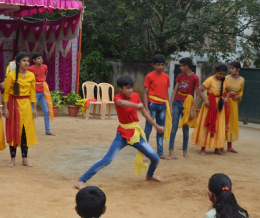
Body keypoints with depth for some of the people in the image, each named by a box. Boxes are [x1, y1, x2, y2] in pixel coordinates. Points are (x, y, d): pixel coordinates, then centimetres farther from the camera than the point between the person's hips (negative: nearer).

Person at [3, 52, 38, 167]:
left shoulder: (31, 75, 3)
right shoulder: (11, 75, -8)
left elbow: (32, 92, 8)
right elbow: (6, 93, -6)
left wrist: (34, 108, 6)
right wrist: (5, 108, -10)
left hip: (26, 105, 3)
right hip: (14, 105, -3)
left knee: (26, 132, 5)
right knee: (13, 131, 2)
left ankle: (25, 159, 15)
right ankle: (13, 159, 13)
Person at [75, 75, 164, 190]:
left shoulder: (135, 96, 2)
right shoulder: (117, 98, -13)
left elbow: (144, 112, 14)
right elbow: (121, 103, -40)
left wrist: (156, 126, 19)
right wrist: (136, 105, -52)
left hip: (136, 134, 5)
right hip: (123, 134, -5)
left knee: (156, 159, 6)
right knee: (107, 160, -17)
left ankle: (150, 175, 40)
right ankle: (81, 180, -11)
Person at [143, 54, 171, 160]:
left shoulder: (166, 77, 9)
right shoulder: (150, 76, -6)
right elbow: (145, 93, -7)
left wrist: (168, 106, 12)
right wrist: (146, 108, -13)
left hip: (163, 106, 5)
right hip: (152, 105, -5)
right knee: (148, 128, -1)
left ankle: (160, 152, 19)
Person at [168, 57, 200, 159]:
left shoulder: (195, 78, -8)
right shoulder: (180, 76, 6)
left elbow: (198, 95, -7)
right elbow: (175, 91, 9)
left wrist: (192, 109, -12)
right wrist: (170, 105, 2)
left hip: (187, 105, -3)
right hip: (177, 103, 3)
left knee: (185, 128, 4)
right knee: (174, 127, -1)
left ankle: (185, 151, 14)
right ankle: (171, 151, 0)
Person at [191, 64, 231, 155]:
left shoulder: (225, 80, 3)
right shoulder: (210, 80, -14)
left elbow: (228, 91, 16)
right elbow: (200, 90, -16)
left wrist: (226, 98, -4)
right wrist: (205, 100, -27)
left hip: (219, 104, 5)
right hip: (210, 103, -5)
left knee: (219, 126, 7)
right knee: (206, 125, 0)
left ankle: (217, 148, 17)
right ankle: (203, 149, 7)